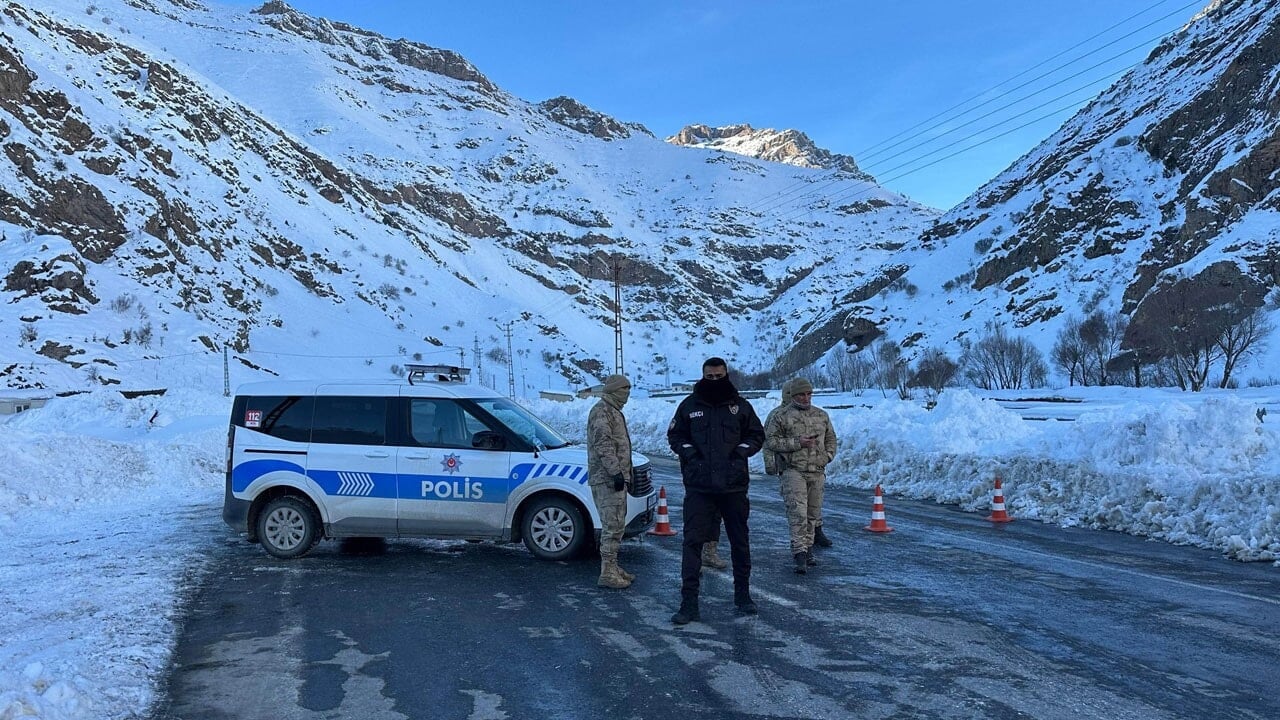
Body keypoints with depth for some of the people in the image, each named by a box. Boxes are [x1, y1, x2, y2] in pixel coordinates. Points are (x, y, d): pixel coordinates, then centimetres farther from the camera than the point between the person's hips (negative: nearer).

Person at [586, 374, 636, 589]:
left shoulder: (613, 411, 21)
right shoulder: (601, 411, -12)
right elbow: (603, 445, -21)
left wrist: (623, 473, 24)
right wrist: (615, 471, -25)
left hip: (614, 477, 11)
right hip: (607, 478, -11)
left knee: (615, 524, 15)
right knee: (612, 525, -10)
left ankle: (612, 567, 23)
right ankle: (607, 573, -8)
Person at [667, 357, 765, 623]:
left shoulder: (740, 406, 6)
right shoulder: (689, 405, 5)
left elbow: (757, 435, 13)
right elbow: (674, 435, 12)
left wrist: (742, 450, -4)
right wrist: (689, 451, -5)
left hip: (734, 486, 1)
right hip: (698, 486, -1)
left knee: (739, 540, 12)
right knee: (692, 541, -7)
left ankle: (742, 595, 28)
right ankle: (689, 603, -3)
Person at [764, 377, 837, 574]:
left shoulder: (821, 415, 14)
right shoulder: (780, 416, -2)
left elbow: (831, 438, 25)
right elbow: (769, 440, -8)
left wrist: (828, 455, 7)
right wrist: (797, 443, -15)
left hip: (818, 472, 5)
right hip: (793, 471, -5)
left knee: (813, 512, 11)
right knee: (798, 513, -14)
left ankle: (808, 550, 22)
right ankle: (799, 553, -16)